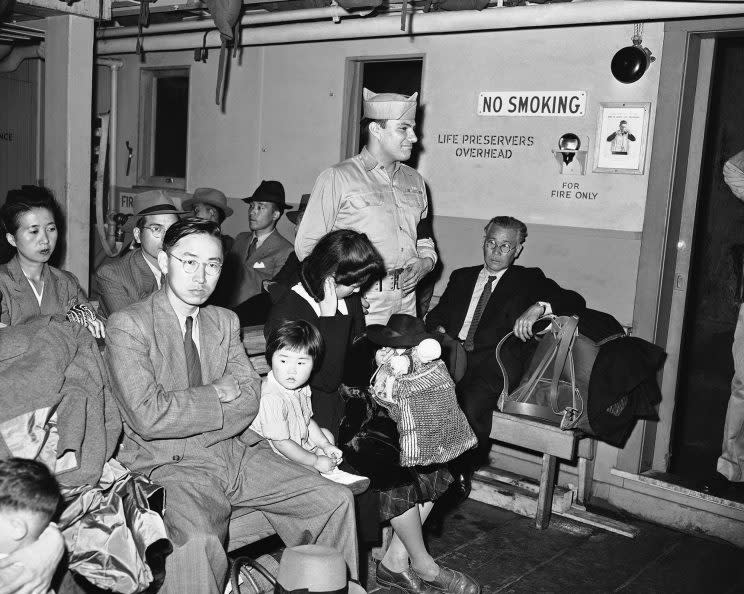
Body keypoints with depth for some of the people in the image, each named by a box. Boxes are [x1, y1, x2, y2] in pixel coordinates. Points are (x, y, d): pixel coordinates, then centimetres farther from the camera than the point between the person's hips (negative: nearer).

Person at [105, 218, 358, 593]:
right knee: (197, 541, -36)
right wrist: (219, 394, -9)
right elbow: (149, 415, -19)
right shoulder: (127, 325, -8)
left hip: (236, 451, 6)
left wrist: (189, 411, -12)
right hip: (170, 464, -6)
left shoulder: (226, 322, 12)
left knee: (337, 500, -1)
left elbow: (250, 399, 4)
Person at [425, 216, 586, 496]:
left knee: (470, 402, -34)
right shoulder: (462, 277, 29)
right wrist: (439, 330, -1)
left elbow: (575, 301, 7)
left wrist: (538, 307, -12)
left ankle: (460, 471, -9)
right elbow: (437, 313, 23)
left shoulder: (528, 279, 18)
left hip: (495, 361, -3)